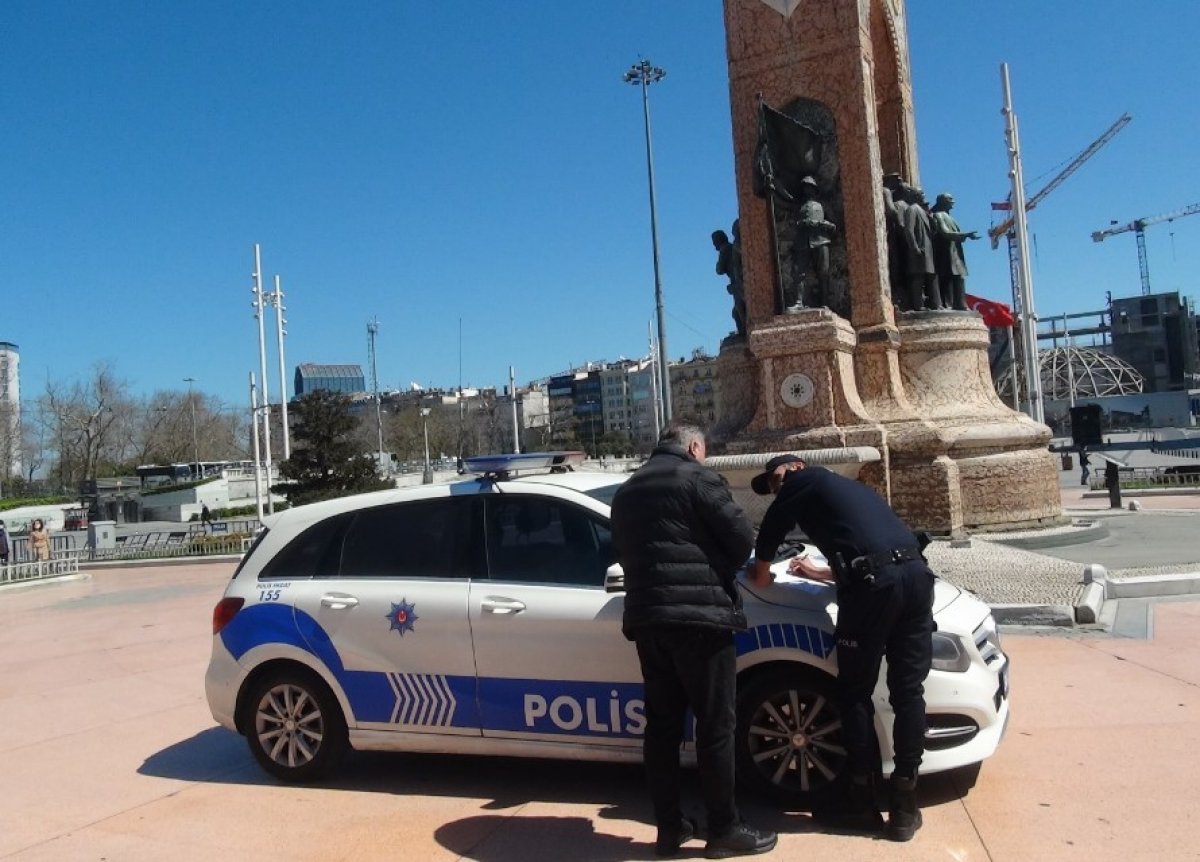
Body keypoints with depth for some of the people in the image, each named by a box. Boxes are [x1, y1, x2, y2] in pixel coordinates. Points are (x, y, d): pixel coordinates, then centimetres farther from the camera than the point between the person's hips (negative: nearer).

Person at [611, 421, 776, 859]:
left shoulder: (626, 491, 17)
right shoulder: (697, 477, -5)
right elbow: (742, 538, -7)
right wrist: (717, 572, 11)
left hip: (646, 618, 7)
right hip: (699, 616, -7)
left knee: (662, 724, 12)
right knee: (715, 725, 3)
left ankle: (669, 827, 19)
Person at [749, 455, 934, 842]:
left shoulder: (805, 481, 15)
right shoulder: (849, 487, 35)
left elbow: (769, 533, 12)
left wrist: (762, 572, 30)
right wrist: (821, 573, 49)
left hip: (874, 582, -7)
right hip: (916, 574, 7)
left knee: (855, 692, 7)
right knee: (908, 690, 10)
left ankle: (861, 799, 15)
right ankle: (904, 804, 14)